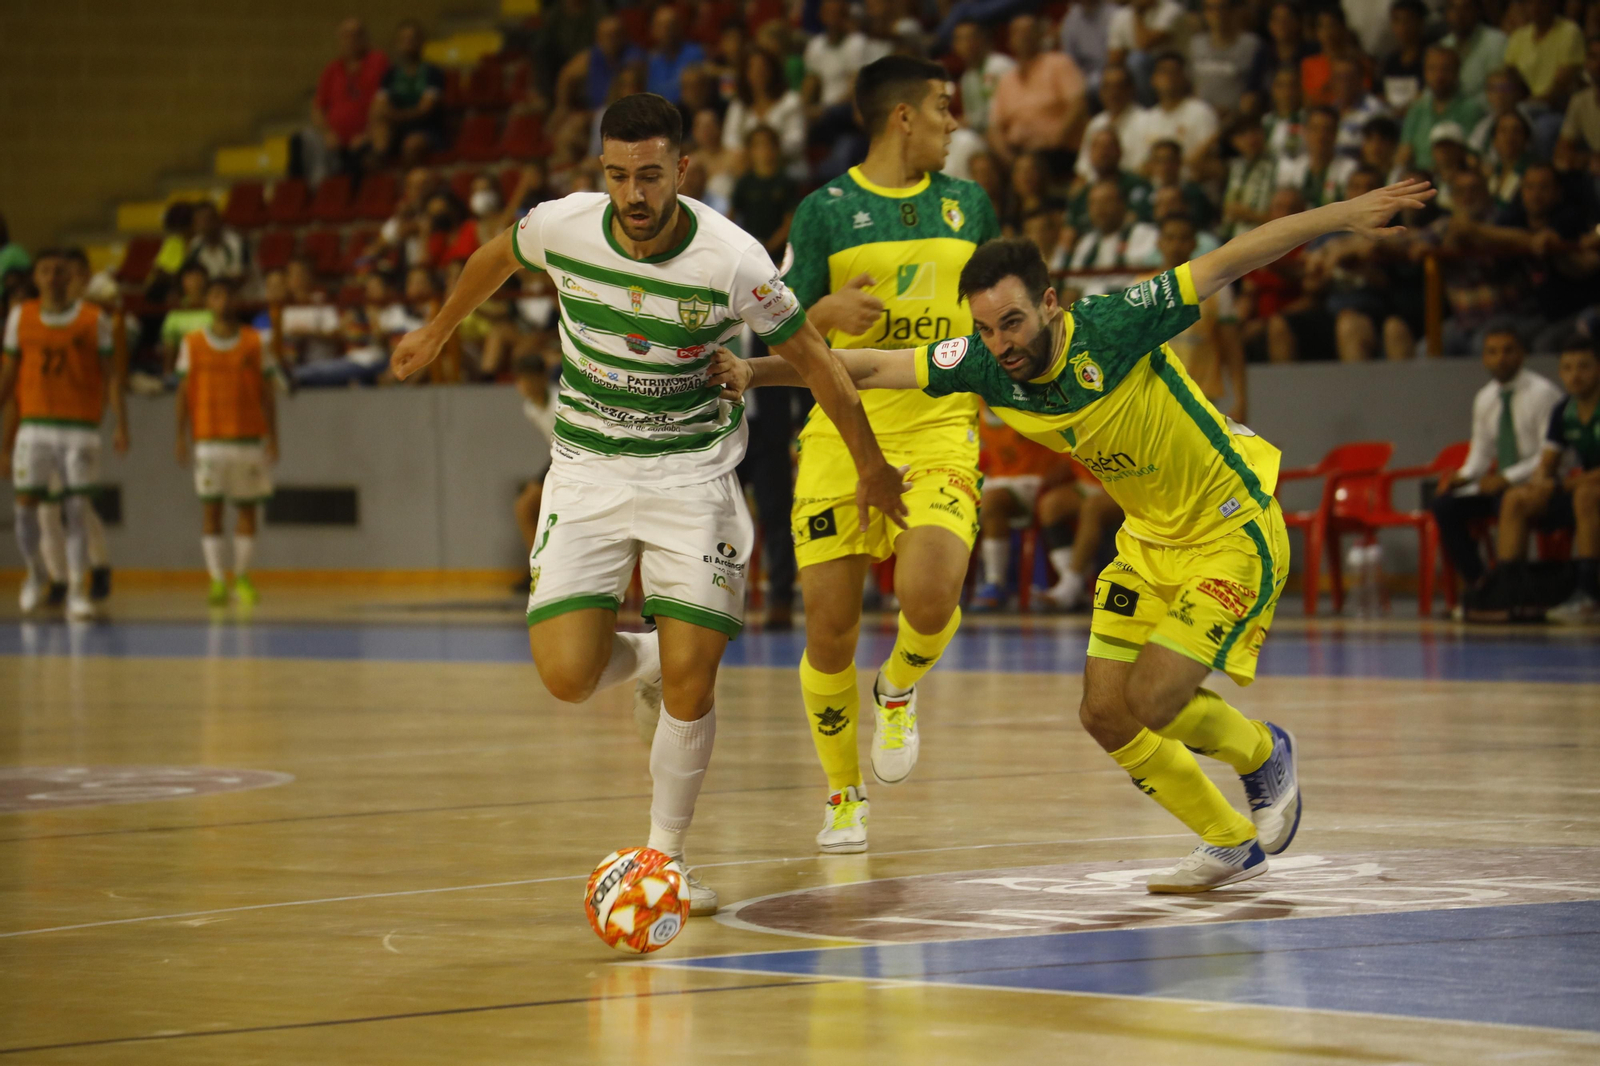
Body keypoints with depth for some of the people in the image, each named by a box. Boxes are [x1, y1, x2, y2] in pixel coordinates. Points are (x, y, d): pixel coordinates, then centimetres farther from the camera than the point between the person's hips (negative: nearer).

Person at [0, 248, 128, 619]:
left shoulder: (94, 320, 1)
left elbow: (111, 373, 0)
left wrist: (120, 424, -9)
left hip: (80, 426, -2)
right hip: (34, 423, 2)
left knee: (76, 511, -4)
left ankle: (77, 592, -1)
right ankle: (35, 574, 22)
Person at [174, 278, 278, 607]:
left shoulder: (255, 343, 5)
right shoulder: (193, 344, 5)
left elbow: (267, 393, 7)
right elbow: (184, 392, 7)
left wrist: (272, 439, 2)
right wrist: (181, 437, 0)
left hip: (249, 437, 1)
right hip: (209, 439, -1)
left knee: (247, 507, 3)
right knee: (210, 509, -6)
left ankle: (242, 577, 13)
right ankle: (217, 580, -5)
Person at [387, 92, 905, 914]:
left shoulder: (732, 260, -20)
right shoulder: (561, 227, -13)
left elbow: (814, 361, -6)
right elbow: (496, 258, 12)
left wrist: (871, 468, 5)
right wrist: (437, 333, 28)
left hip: (692, 472, -2)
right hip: (587, 473, 2)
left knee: (690, 684, -8)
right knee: (567, 677, -12)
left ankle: (665, 855, 14)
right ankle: (641, 660, 24)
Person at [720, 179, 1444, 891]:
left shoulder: (1112, 326, -28)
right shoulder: (987, 365, -12)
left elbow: (1233, 260, -24)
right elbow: (871, 367, -6)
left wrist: (1347, 214, -27)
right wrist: (754, 370, -15)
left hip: (1235, 532, -7)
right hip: (1148, 539, 7)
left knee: (1150, 703, -14)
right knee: (1105, 714, 2)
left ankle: (1263, 755, 18)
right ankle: (1232, 845, 22)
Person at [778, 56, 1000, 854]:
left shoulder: (967, 205, 11)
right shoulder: (825, 210, 3)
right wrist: (828, 312, -14)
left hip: (938, 433, 1)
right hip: (841, 433, -1)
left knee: (930, 598, -23)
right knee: (829, 629, -3)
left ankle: (898, 692, 13)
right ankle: (843, 798, 19)